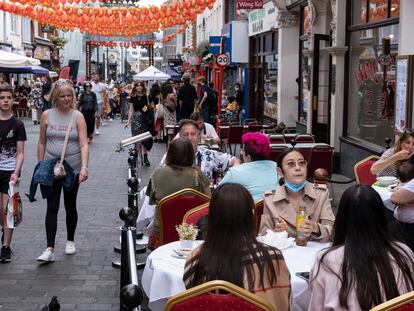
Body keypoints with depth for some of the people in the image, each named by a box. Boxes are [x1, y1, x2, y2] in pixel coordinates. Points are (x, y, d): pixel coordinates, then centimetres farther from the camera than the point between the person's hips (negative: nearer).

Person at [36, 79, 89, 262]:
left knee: (70, 206, 13)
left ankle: (70, 241, 31)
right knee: (52, 207, -4)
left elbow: (84, 144, -13)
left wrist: (84, 167, -24)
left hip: (73, 169, -1)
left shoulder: (77, 117, -6)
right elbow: (42, 142, 6)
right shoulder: (47, 115, -1)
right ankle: (50, 249, -5)